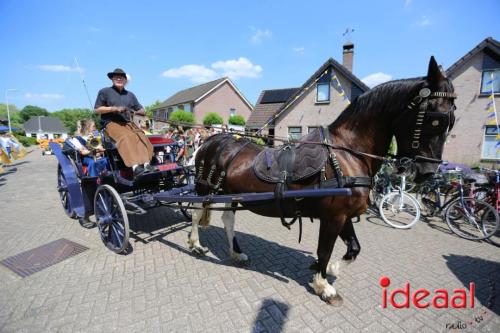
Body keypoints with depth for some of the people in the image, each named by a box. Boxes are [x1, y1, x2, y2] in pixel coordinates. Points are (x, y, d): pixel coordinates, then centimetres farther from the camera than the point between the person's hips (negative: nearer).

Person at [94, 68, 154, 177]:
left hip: (128, 123, 3)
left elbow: (142, 111, 22)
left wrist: (137, 112, -2)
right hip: (111, 123, -3)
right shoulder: (104, 92, 16)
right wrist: (114, 108, -7)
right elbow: (97, 109, 7)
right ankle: (135, 166, -48)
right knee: (126, 137, -35)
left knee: (141, 136, -30)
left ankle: (146, 164, -46)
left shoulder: (130, 95, 26)